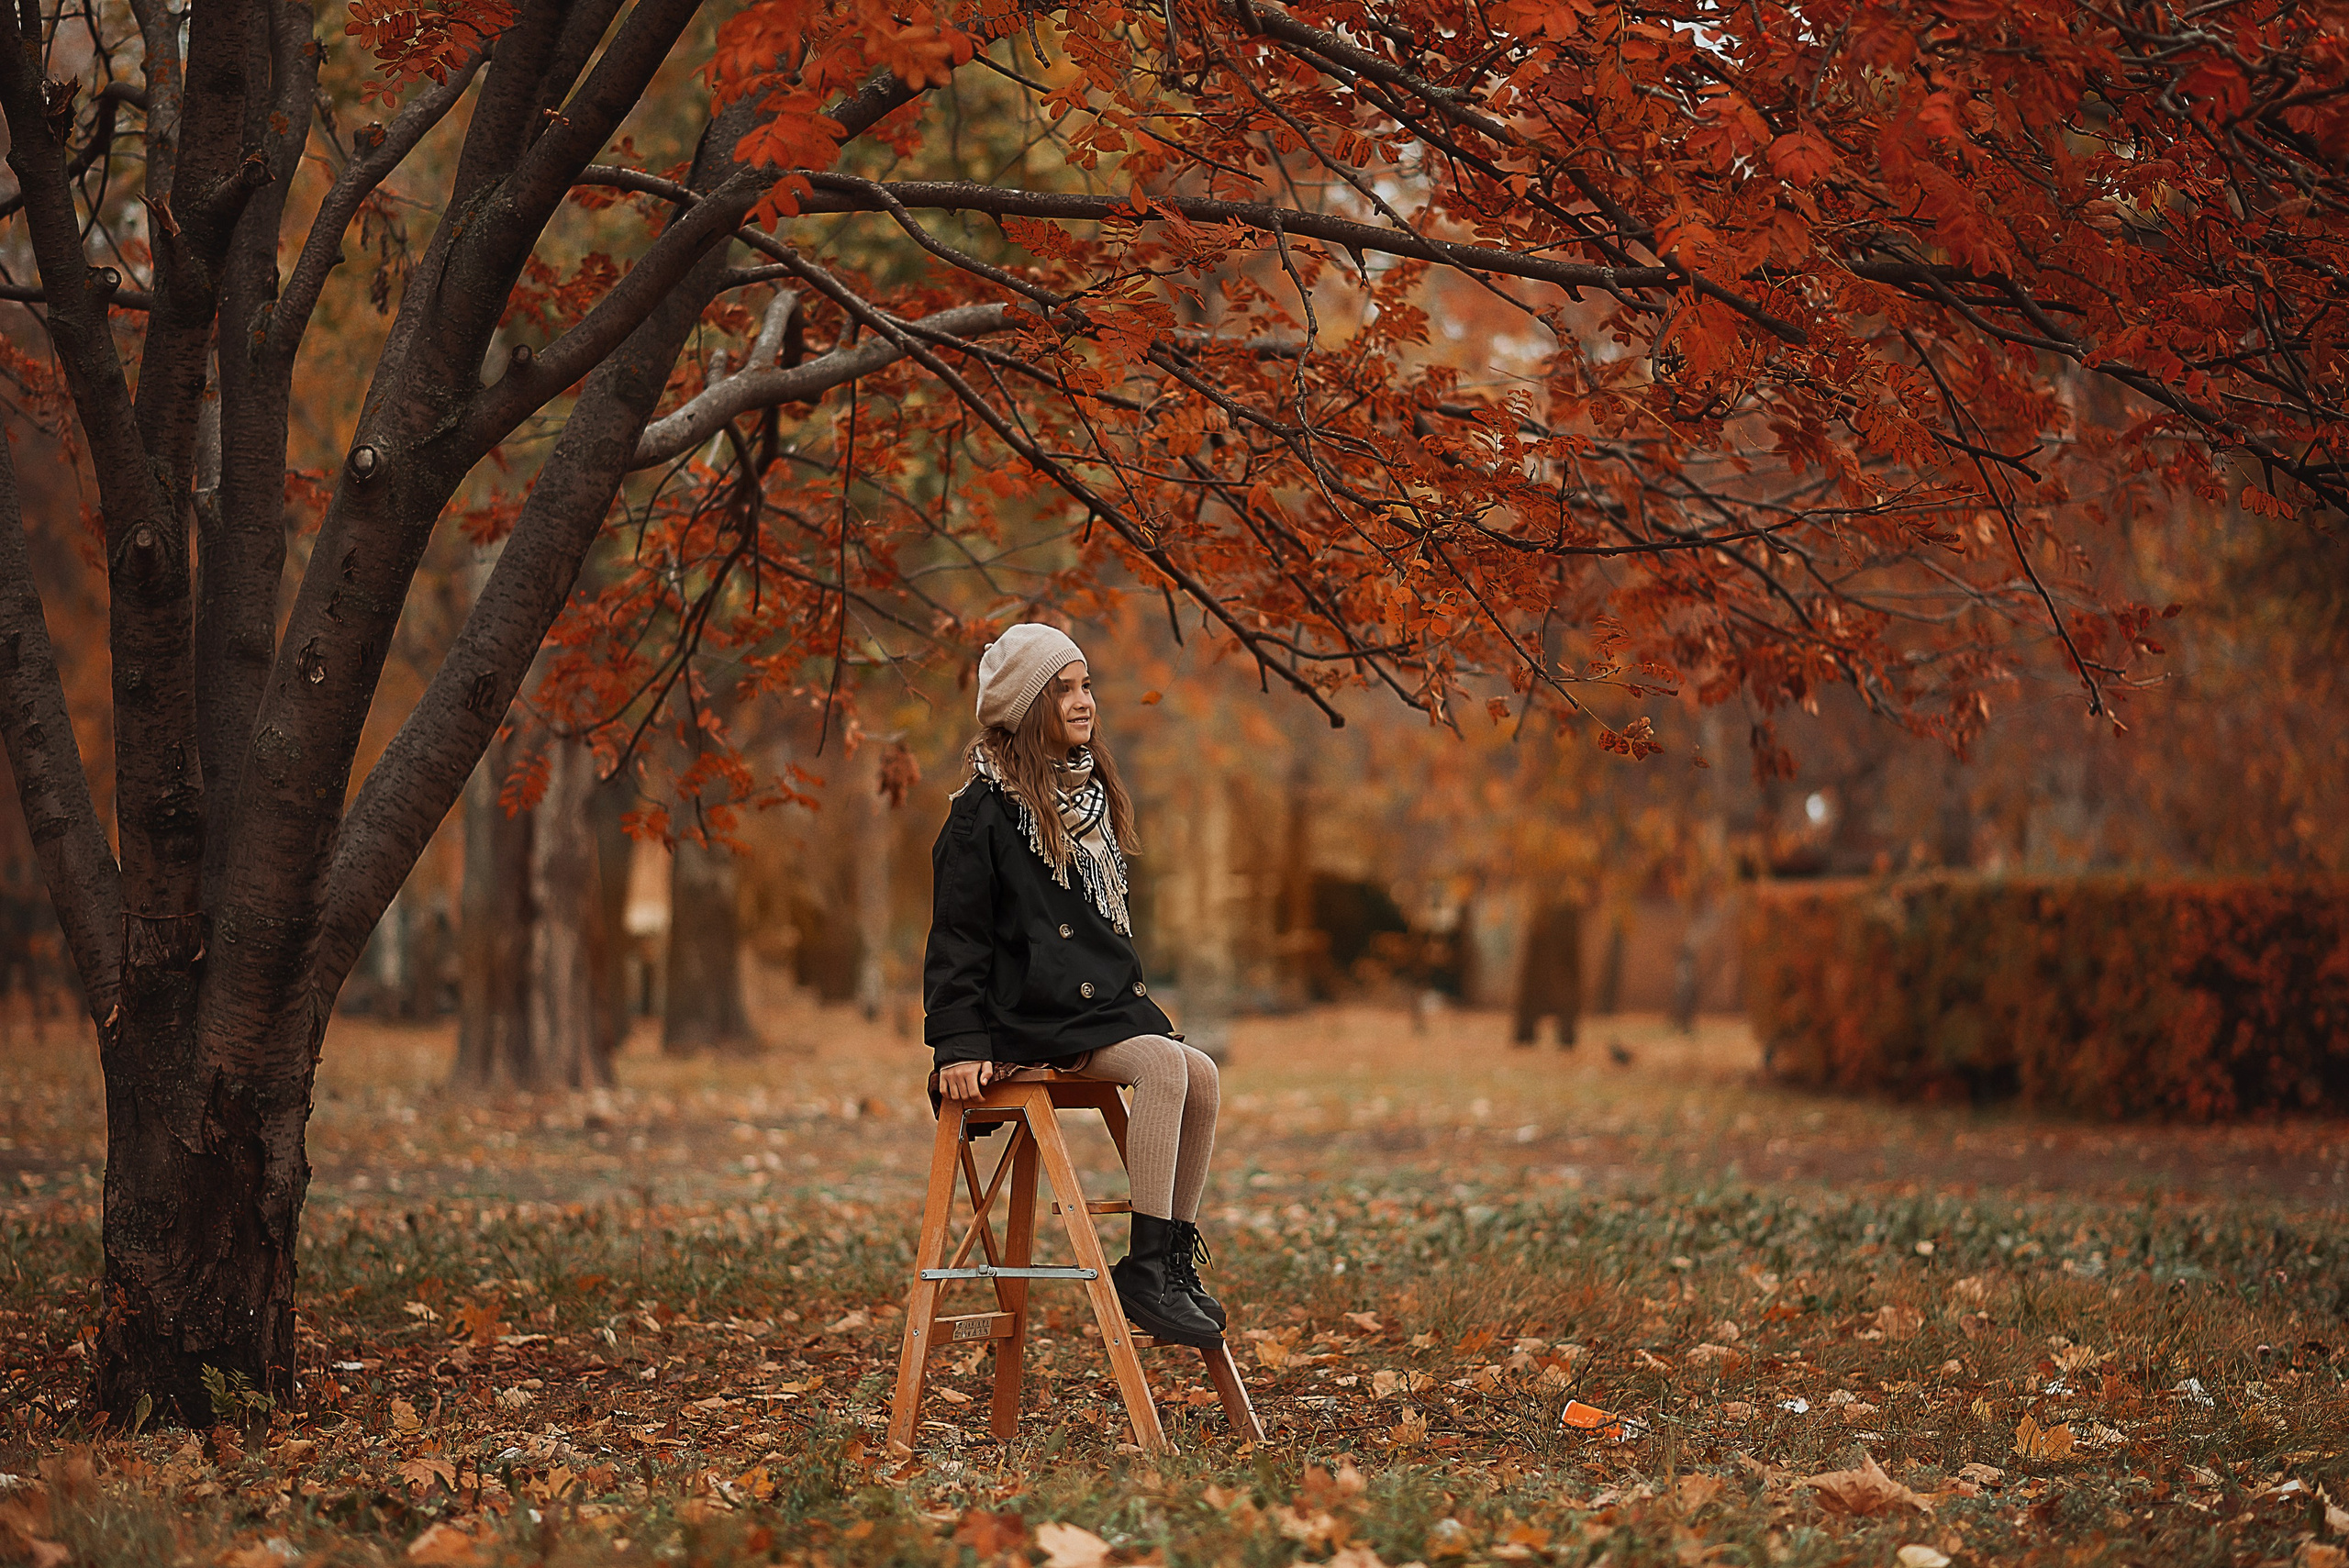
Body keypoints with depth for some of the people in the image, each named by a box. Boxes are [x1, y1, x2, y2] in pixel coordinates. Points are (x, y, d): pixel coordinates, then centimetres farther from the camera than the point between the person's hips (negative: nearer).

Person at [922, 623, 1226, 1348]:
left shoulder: (1090, 794, 17)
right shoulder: (986, 810, -8)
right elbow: (957, 934, -9)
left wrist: (1134, 999, 21)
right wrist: (959, 1042, -15)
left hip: (1103, 1003, 8)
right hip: (1029, 1015, -8)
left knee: (1201, 1076, -15)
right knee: (1165, 1066, -28)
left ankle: (1177, 1261, -7)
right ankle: (1144, 1269, -27)